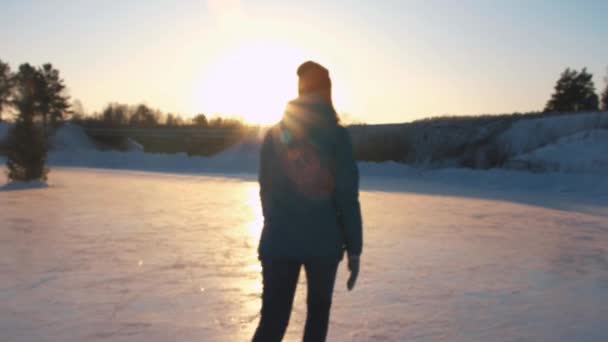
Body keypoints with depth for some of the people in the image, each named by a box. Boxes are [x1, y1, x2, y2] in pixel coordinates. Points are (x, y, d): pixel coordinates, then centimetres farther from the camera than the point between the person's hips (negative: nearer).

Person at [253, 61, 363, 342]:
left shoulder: (274, 134, 3)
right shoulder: (336, 134, -7)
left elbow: (266, 190, 8)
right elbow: (347, 196, -9)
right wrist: (354, 248, -3)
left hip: (279, 240, 2)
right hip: (324, 241, -2)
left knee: (273, 318, 6)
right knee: (318, 309, 20)